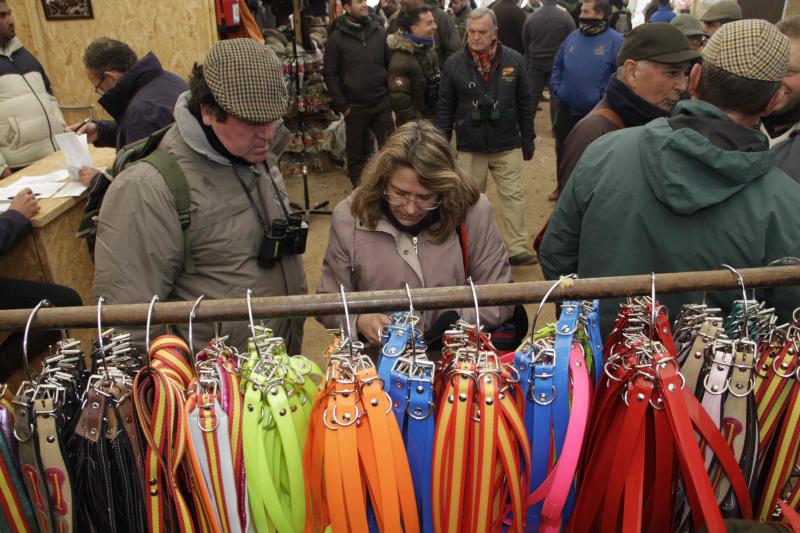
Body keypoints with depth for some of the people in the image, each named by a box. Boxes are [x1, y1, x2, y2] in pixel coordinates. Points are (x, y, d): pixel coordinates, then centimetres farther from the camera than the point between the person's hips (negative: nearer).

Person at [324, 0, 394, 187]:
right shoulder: (336, 38, -4)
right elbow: (330, 74, -3)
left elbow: (390, 65, 11)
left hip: (382, 104, 2)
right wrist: (342, 105, -7)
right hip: (355, 107, -2)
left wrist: (392, 95, 5)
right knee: (356, 154, 9)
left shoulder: (380, 32, 6)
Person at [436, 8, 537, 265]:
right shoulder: (454, 64, -3)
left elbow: (524, 103, 6)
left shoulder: (514, 60, -1)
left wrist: (528, 138, 6)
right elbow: (445, 108, 1)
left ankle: (517, 249, 10)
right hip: (469, 148, 0)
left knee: (514, 196, 2)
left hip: (508, 146, 1)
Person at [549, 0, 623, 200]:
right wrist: (556, 88, 1)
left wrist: (604, 96, -17)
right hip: (566, 108, 5)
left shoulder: (615, 41, -13)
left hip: (596, 112, -5)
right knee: (562, 150, 18)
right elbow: (557, 65, 13)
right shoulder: (573, 37, 3)